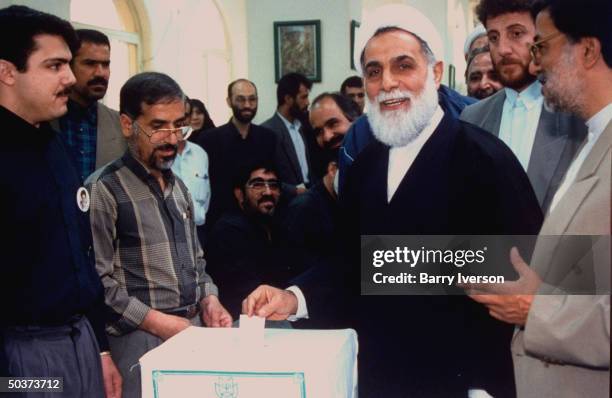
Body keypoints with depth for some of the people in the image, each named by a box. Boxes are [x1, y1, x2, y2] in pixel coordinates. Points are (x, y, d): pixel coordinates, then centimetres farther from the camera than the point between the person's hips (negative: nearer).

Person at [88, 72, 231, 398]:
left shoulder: (178, 186, 14)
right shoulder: (105, 190, -10)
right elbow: (97, 280, -15)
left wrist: (208, 299, 2)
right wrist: (154, 321, -18)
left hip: (194, 329, 7)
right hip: (141, 340, -7)